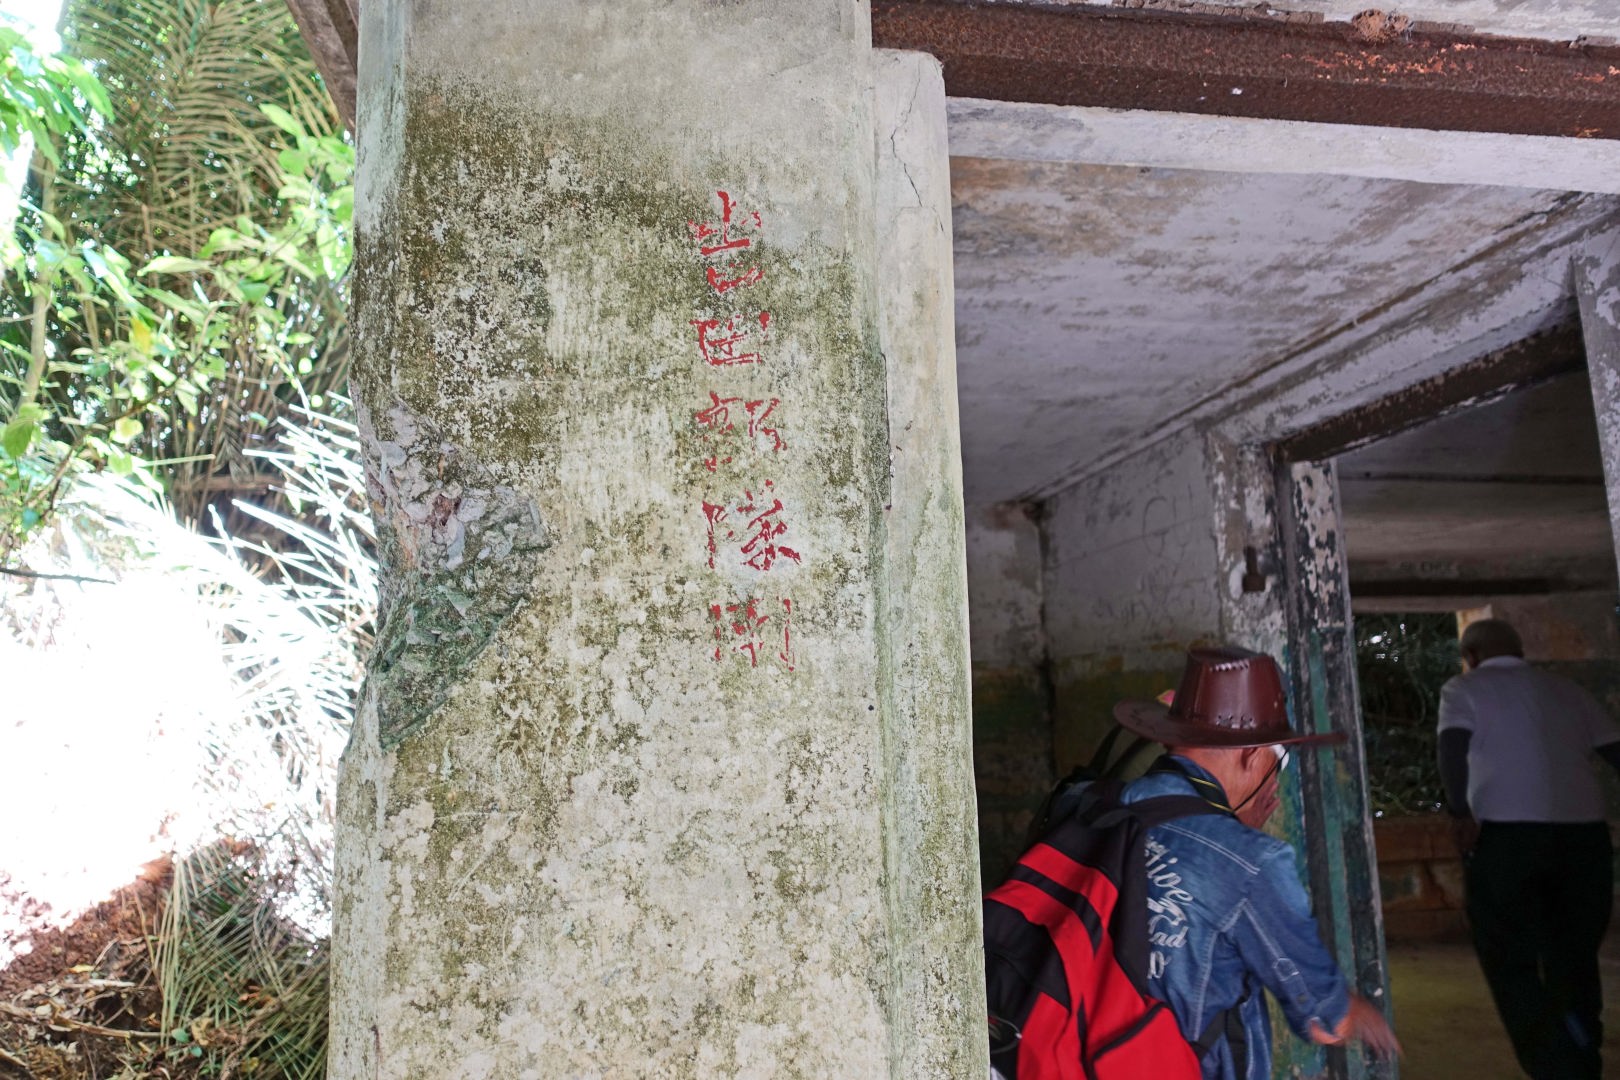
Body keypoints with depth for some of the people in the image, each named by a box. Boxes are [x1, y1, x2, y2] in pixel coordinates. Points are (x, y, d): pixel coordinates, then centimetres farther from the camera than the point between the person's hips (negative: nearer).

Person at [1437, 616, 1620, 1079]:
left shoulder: (1464, 689, 7)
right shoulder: (1568, 691, 20)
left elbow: (1452, 751, -10)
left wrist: (1460, 813, -15)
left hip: (1506, 836, -5)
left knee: (1513, 966, 3)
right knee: (1574, 964, 17)